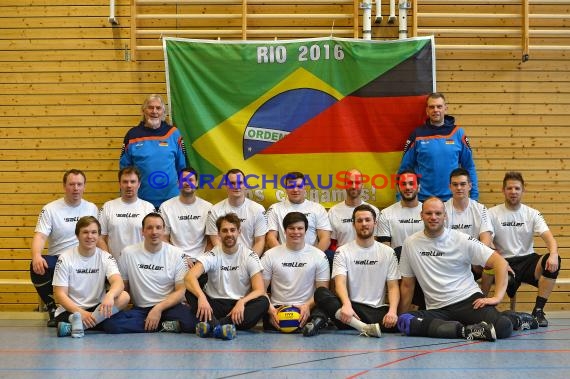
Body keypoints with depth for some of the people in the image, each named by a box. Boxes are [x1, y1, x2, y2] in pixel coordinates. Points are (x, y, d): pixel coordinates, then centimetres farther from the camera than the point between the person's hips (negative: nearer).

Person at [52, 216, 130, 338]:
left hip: (98, 309, 5)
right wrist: (81, 313, -23)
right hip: (70, 310, -5)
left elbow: (118, 282, -17)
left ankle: (73, 326, -33)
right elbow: (60, 294, -7)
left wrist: (109, 296, -42)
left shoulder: (105, 258, 1)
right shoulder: (65, 258, -3)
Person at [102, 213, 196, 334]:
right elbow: (122, 286, 11)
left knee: (190, 320, -36)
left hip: (169, 307, -3)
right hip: (140, 309, 3)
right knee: (110, 324, -28)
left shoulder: (177, 254, 0)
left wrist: (158, 308, -16)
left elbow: (181, 291, -3)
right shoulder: (128, 253, 3)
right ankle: (166, 326, -18)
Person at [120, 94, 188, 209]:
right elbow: (124, 167, 8)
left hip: (171, 198, 0)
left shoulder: (173, 134, 4)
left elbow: (182, 166, 9)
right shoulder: (132, 135, 2)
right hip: (141, 200, 0)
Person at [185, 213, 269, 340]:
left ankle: (212, 325, -41)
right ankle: (219, 327, -48)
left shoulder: (250, 256, 0)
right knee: (190, 293, -25)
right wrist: (201, 296, -39)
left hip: (240, 306, 0)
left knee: (263, 302, -29)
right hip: (215, 305, 0)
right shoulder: (212, 255, -1)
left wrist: (242, 302, -29)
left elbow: (260, 290, -8)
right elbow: (189, 277, -18)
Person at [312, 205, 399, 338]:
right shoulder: (343, 251, 6)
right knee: (321, 293, -31)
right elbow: (340, 283, -10)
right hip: (352, 308, 0)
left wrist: (392, 311, -16)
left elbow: (393, 287, 6)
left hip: (378, 310, 1)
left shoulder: (388, 252, 11)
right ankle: (366, 328, -44)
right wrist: (347, 305, -32)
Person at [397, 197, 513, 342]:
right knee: (405, 322, -30)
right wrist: (402, 316, 11)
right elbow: (407, 284, 15)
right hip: (437, 310, 2)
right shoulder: (410, 243, 7)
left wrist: (497, 297, -12)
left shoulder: (461, 240, -1)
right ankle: (466, 330, -27)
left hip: (469, 299, -2)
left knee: (503, 327, -31)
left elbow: (500, 262, -2)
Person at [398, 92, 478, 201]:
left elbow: (469, 167, 5)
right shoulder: (417, 134, 1)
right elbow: (405, 168, 3)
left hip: (453, 199, 0)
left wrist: (474, 196, 0)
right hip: (424, 199, 0)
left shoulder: (457, 133, 2)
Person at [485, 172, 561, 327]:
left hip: (527, 261, 3)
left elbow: (549, 238, -7)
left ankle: (538, 311, -20)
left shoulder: (532, 214, 6)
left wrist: (553, 254, -31)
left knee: (553, 262, -29)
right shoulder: (493, 213, 2)